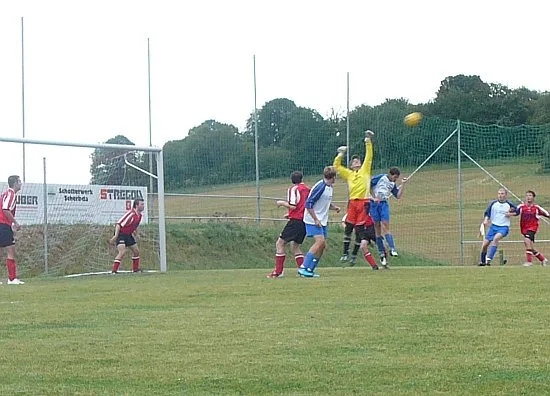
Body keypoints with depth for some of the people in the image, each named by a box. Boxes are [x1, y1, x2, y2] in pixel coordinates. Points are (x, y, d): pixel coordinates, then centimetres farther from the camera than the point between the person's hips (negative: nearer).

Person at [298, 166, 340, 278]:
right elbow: (308, 204, -20)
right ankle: (304, 267, -19)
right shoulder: (320, 186, -19)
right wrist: (315, 219, -21)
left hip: (322, 221, 9)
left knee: (322, 245, 5)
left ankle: (310, 269, 9)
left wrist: (334, 207, 3)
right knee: (320, 241, -20)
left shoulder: (329, 187, 10)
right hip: (313, 220, -9)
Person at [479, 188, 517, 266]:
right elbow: (487, 213, 6)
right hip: (494, 226, 3)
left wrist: (511, 214, -5)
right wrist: (486, 220, -14)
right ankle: (482, 261, 22)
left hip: (504, 227, -3)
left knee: (496, 238, -33)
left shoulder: (509, 204, -1)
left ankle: (489, 259, -34)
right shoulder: (493, 203, 1)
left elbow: (517, 211, 14)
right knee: (484, 245, -3)